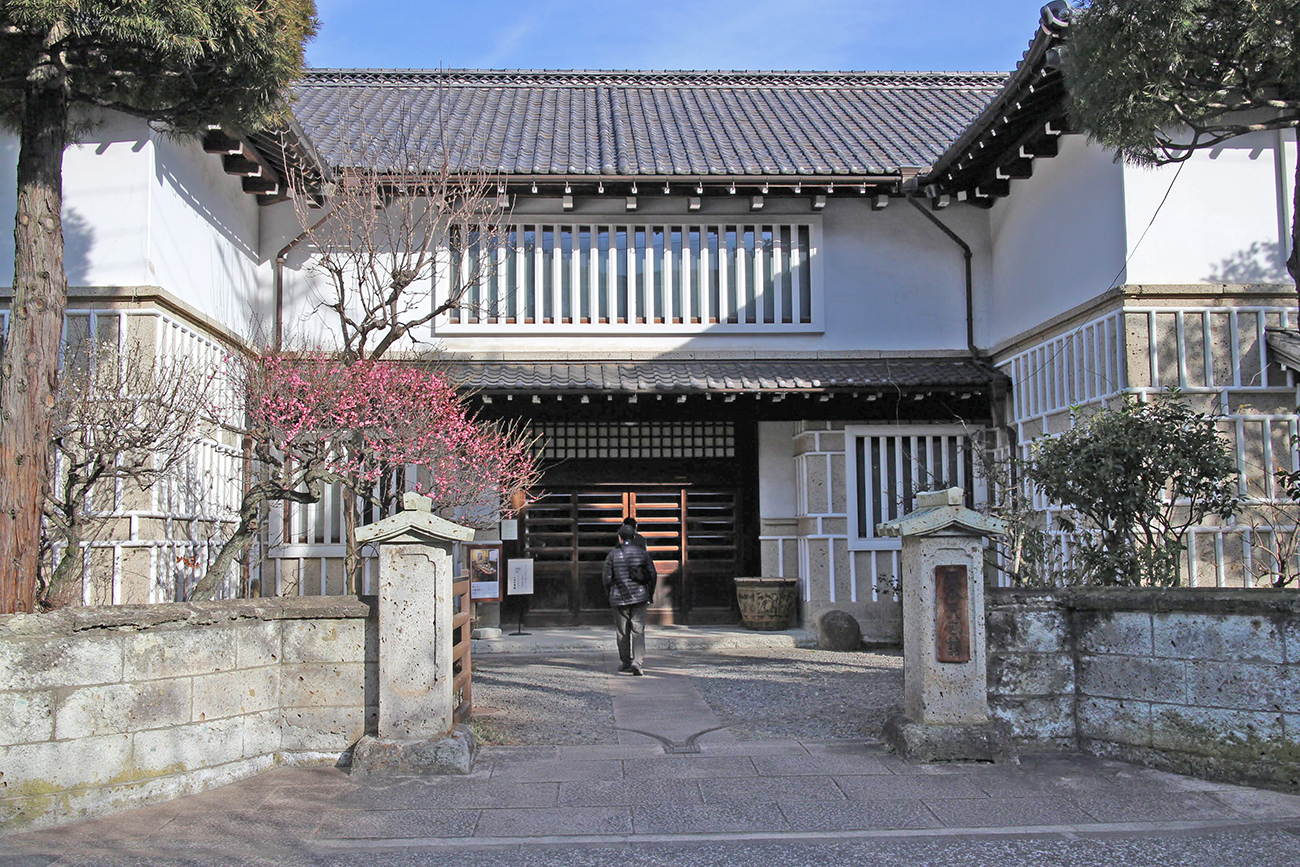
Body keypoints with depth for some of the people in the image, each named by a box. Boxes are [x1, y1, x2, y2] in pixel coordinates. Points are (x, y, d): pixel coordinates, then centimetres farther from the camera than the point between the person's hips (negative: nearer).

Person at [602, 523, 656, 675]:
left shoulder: (613, 555, -3)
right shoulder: (642, 553, 1)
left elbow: (607, 578, -4)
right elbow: (652, 574, -1)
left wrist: (609, 594, 12)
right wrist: (649, 593, 10)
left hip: (620, 598, -1)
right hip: (639, 597, 1)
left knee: (623, 633, 11)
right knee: (638, 631, 2)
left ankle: (626, 664, 18)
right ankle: (638, 662, -14)